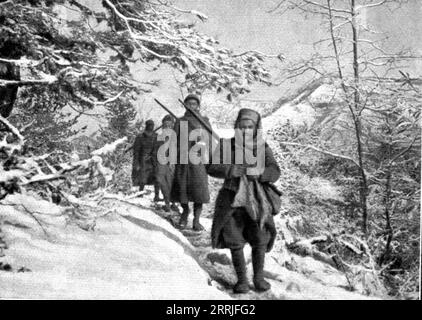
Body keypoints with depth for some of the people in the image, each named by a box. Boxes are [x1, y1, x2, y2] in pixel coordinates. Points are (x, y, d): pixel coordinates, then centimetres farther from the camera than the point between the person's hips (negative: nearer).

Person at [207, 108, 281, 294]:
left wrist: (257, 172, -27)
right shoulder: (226, 145, -1)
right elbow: (211, 167, -8)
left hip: (257, 200, 1)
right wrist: (230, 170, -25)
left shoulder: (262, 148, 0)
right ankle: (242, 280, 17)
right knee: (235, 241, 1)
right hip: (233, 199, 0)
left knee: (260, 240, 1)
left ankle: (258, 278, 20)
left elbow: (274, 172, -8)